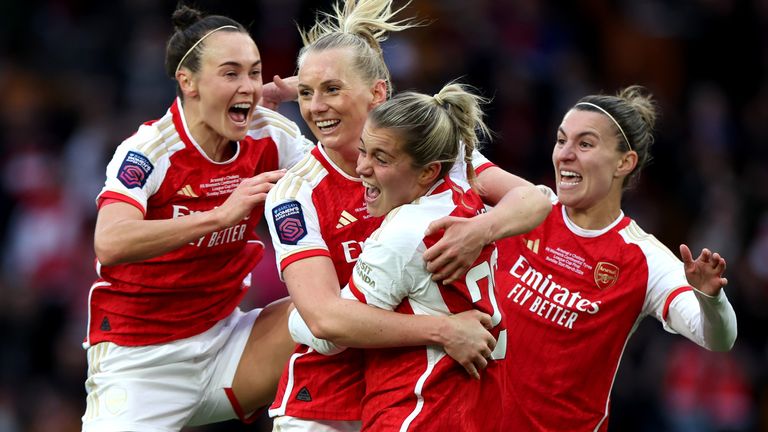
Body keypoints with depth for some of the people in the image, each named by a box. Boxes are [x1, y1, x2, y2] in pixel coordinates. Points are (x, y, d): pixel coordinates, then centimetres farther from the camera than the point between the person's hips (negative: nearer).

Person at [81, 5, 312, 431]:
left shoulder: (270, 136, -3)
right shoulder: (147, 151, -18)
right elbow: (109, 244, -34)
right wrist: (221, 215, -38)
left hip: (222, 339, 4)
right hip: (139, 361, -4)